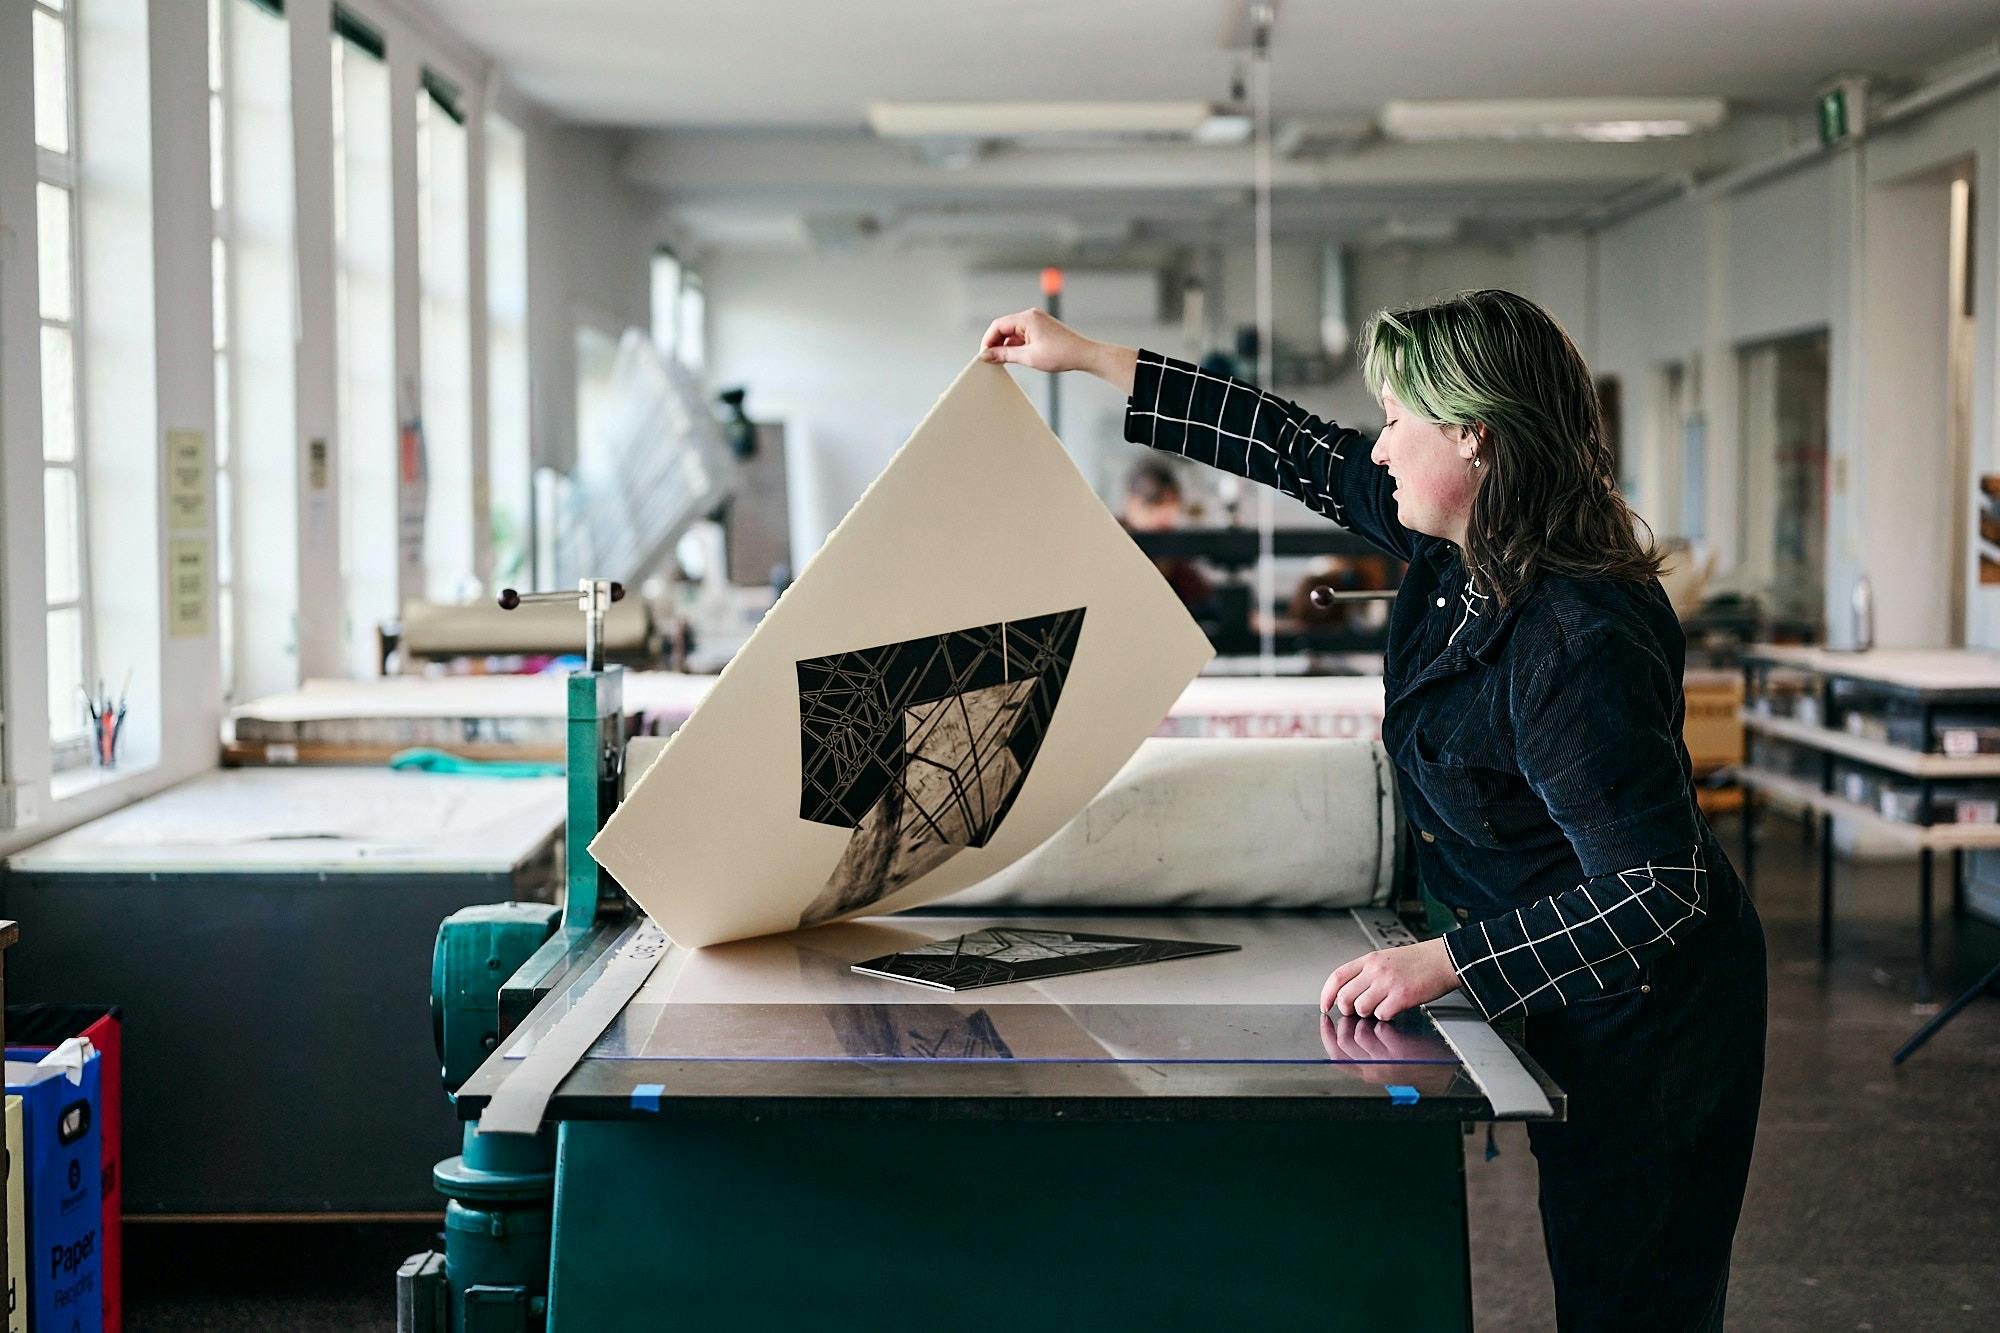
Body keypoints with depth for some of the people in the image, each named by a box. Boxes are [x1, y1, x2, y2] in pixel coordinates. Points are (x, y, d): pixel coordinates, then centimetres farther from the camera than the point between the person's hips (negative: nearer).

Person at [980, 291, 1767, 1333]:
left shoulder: (1579, 644, -31)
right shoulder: (1458, 551, -3)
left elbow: (1655, 890, -30)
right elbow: (1305, 454, 10)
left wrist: (1445, 961, -33)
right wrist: (1088, 359, 13)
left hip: (1644, 1009, -9)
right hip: (1559, 992, 9)